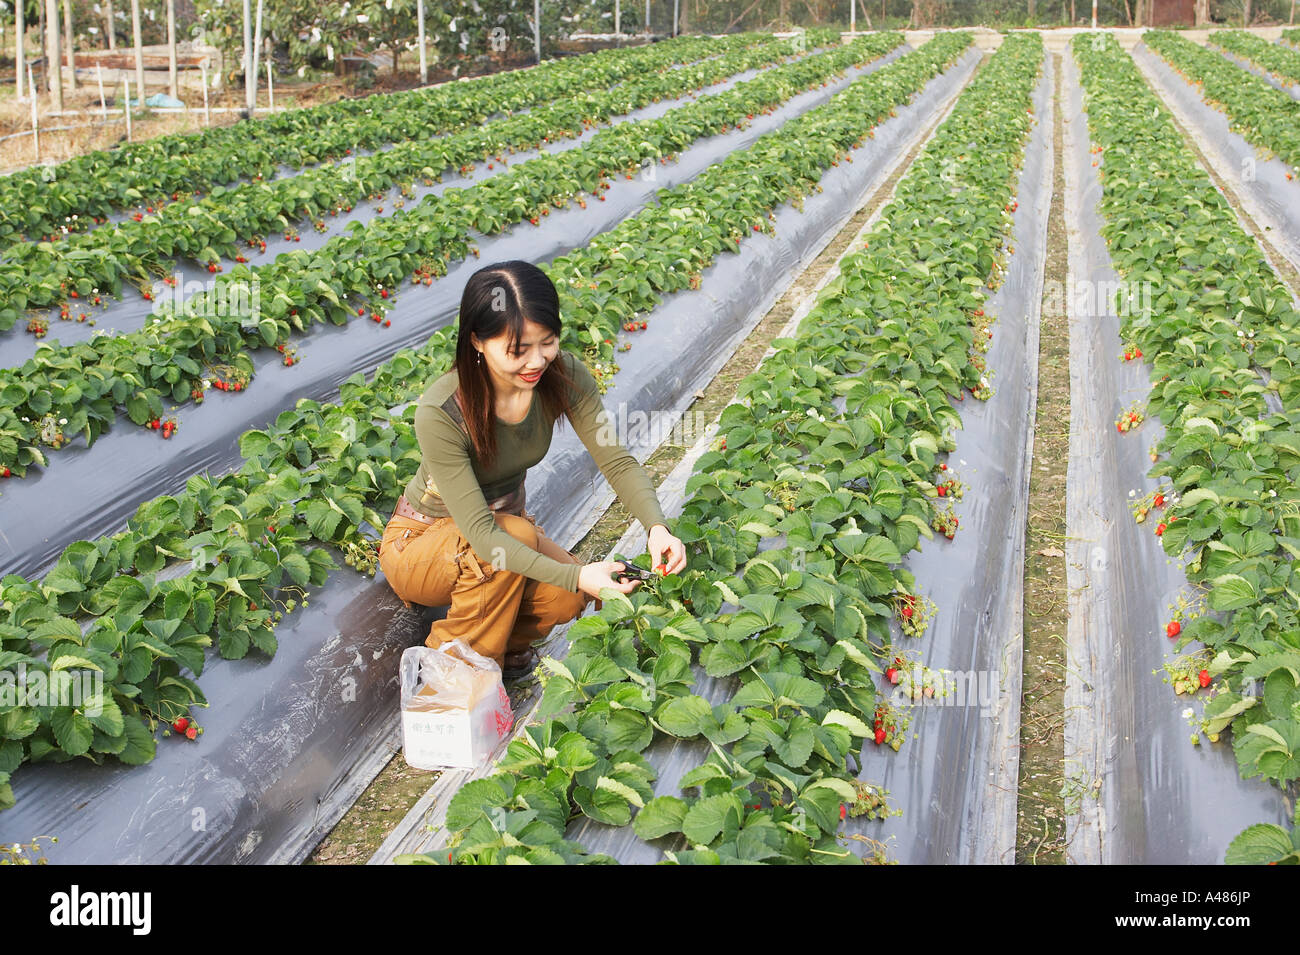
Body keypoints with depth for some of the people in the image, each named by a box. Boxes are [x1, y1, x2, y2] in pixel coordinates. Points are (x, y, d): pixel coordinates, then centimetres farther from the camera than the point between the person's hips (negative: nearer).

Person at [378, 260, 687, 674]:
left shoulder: (563, 376, -19)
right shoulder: (440, 413, -35)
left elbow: (617, 460, -19)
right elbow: (480, 532, -36)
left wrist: (656, 526, -38)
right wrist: (575, 575, -45)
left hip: (503, 522, 4)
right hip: (419, 545, -4)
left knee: (569, 596, -24)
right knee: (517, 532, -34)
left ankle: (504, 640, 7)